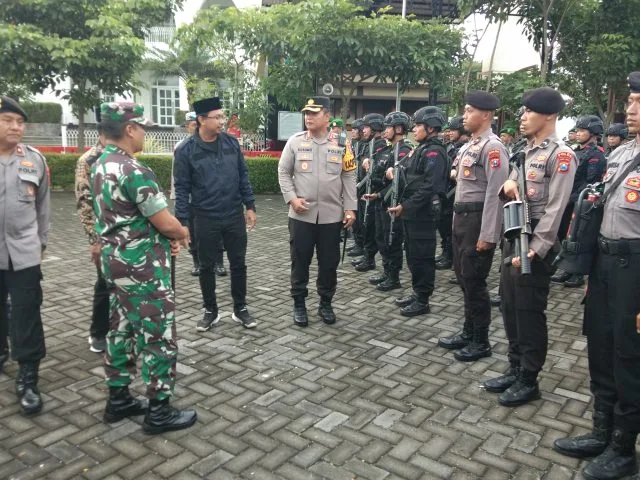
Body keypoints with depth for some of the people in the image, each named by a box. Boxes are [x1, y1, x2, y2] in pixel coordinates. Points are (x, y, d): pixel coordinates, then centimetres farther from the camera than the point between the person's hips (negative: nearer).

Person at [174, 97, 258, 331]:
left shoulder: (231, 142, 1)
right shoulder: (186, 150, -8)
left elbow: (243, 176, 7)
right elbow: (182, 188, -6)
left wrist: (250, 206, 4)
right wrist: (182, 222, -9)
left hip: (234, 216, 3)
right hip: (205, 219, -2)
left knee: (238, 264, 10)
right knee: (207, 267, 10)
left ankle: (240, 309, 26)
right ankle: (211, 311, 26)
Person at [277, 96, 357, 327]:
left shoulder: (341, 144, 3)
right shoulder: (295, 141, 2)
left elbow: (349, 178, 4)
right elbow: (283, 172, 4)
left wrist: (350, 208, -2)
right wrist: (291, 198, -10)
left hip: (332, 215, 1)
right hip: (301, 215, 0)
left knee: (329, 263, 9)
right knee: (300, 261, 7)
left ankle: (326, 303, 26)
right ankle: (299, 304, 22)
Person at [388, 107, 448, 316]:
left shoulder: (434, 152, -14)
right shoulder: (421, 149, 16)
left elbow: (429, 187, -23)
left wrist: (405, 206, -21)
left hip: (423, 214, -10)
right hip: (411, 212, 10)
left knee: (423, 257, -1)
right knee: (412, 254, 17)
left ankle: (422, 301, 9)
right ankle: (417, 292, 29)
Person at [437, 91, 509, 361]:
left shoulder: (492, 147, -14)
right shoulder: (469, 145, 15)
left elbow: (495, 193, -19)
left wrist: (487, 235, -21)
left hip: (477, 220, -9)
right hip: (461, 218, 9)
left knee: (475, 281, -1)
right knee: (463, 278, 16)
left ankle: (481, 342, 13)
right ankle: (468, 333, 29)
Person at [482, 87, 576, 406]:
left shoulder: (561, 155, -12)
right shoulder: (525, 152, 14)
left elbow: (554, 209, -18)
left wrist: (534, 250, -21)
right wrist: (508, 185, -4)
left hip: (535, 240, -9)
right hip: (513, 236, 9)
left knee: (530, 311, 1)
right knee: (510, 307, 14)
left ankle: (529, 381, 16)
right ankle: (515, 370, 29)